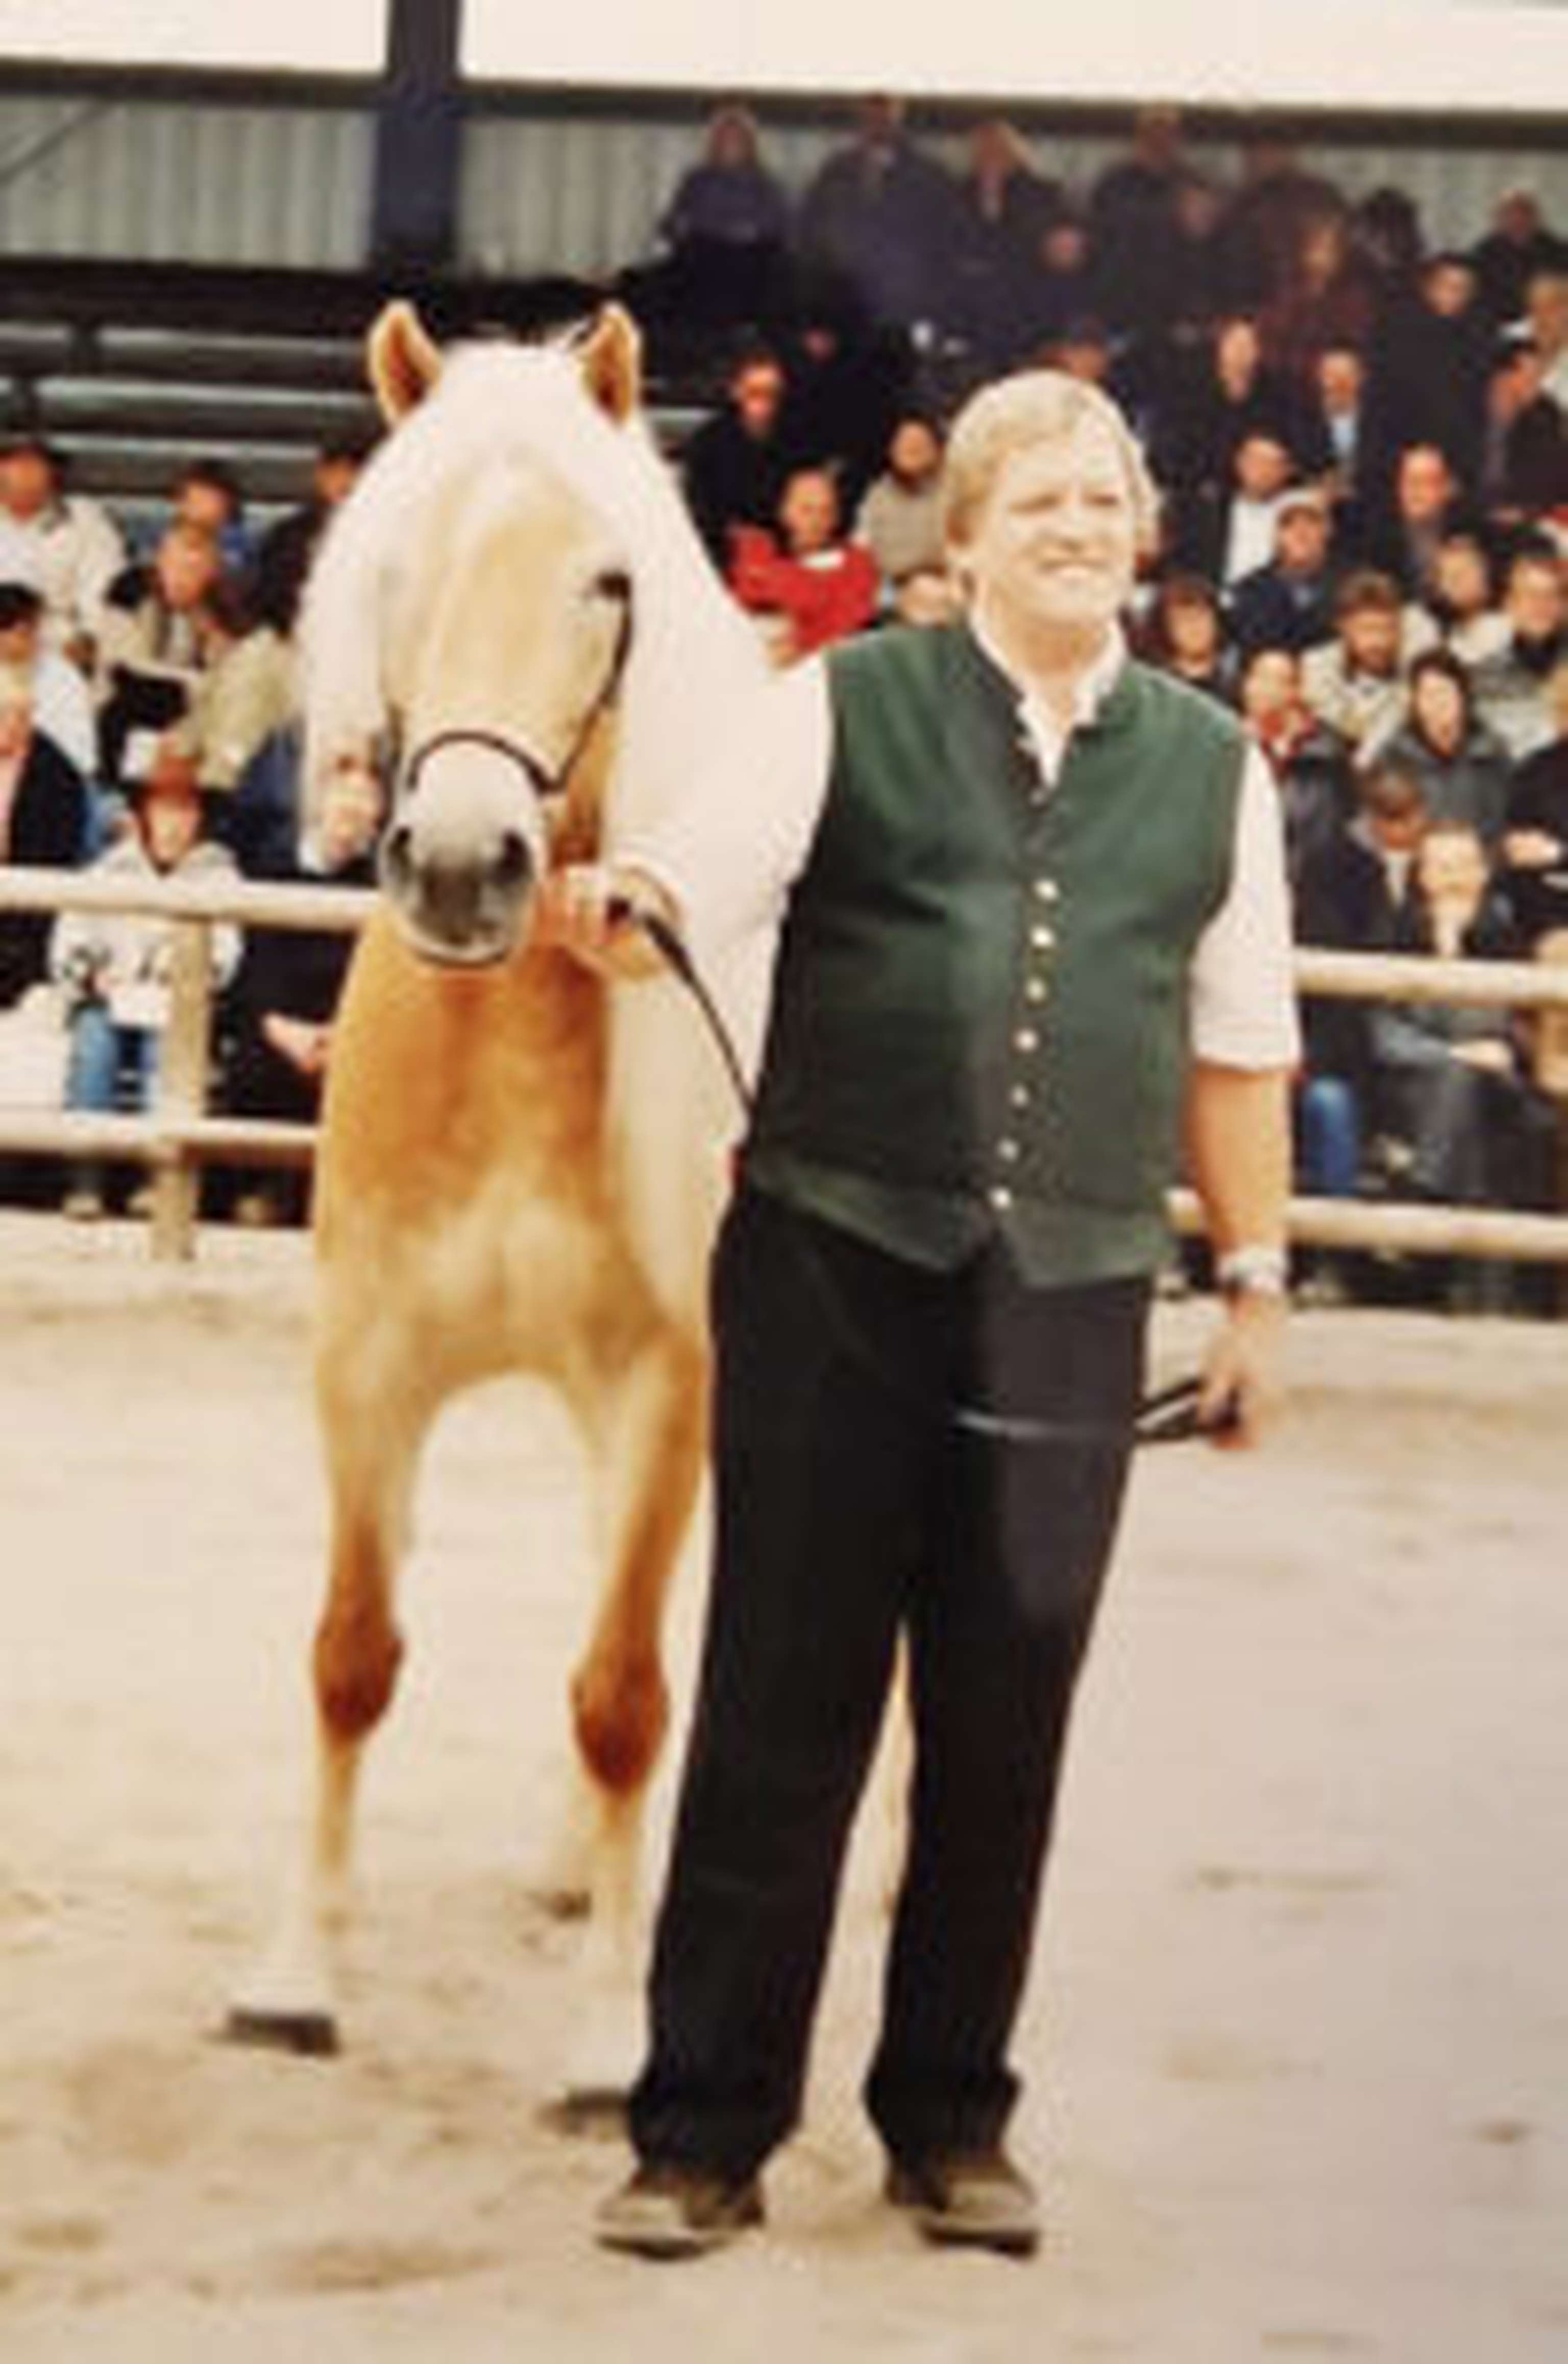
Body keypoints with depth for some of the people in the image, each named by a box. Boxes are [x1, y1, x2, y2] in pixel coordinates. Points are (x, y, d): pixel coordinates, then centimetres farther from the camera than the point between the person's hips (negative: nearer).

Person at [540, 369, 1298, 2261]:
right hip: (834, 1260, -2)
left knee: (1004, 1728, 8)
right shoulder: (851, 706, 2)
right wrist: (616, 911, -34)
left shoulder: (1211, 765, 10)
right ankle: (703, 2135, 10)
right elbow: (711, 867, -12)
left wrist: (1255, 1279, 11)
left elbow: (1239, 1047, 14)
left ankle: (950, 2122, 22)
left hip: (1071, 1297, 2)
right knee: (780, 1709, 2)